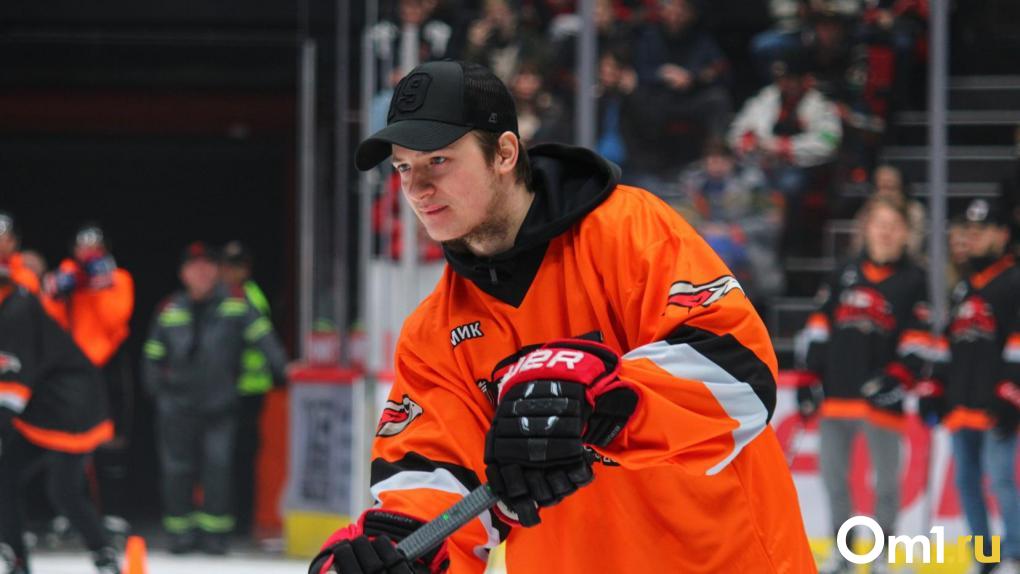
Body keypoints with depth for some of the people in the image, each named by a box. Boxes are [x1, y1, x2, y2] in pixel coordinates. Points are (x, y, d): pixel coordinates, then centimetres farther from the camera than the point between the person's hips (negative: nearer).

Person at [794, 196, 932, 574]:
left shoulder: (913, 281, 1)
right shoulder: (844, 276, 12)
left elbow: (918, 342, -4)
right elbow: (818, 330, 12)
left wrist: (896, 379, -15)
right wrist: (809, 379, 5)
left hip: (880, 396, -4)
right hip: (837, 392, 4)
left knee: (885, 477, 1)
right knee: (832, 473, 7)